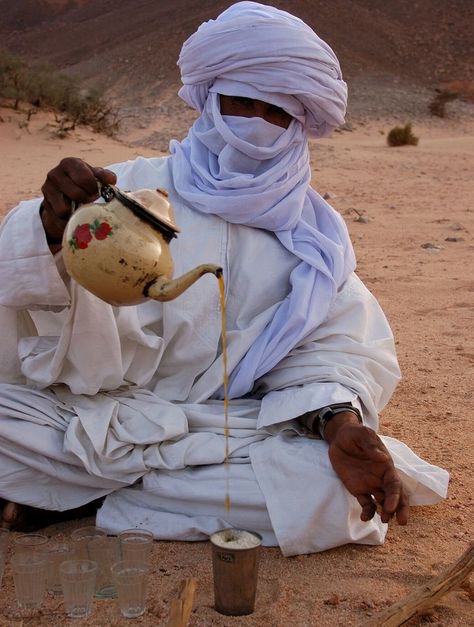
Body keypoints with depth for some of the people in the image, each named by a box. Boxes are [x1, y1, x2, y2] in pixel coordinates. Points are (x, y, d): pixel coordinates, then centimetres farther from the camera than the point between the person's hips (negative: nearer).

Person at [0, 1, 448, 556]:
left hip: (237, 430, 2)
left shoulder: (309, 229, 7)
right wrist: (53, 227, -33)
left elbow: (333, 342, 0)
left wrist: (341, 420, -22)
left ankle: (76, 494, -12)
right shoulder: (133, 187, 2)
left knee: (328, 492, -29)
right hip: (104, 413, -1)